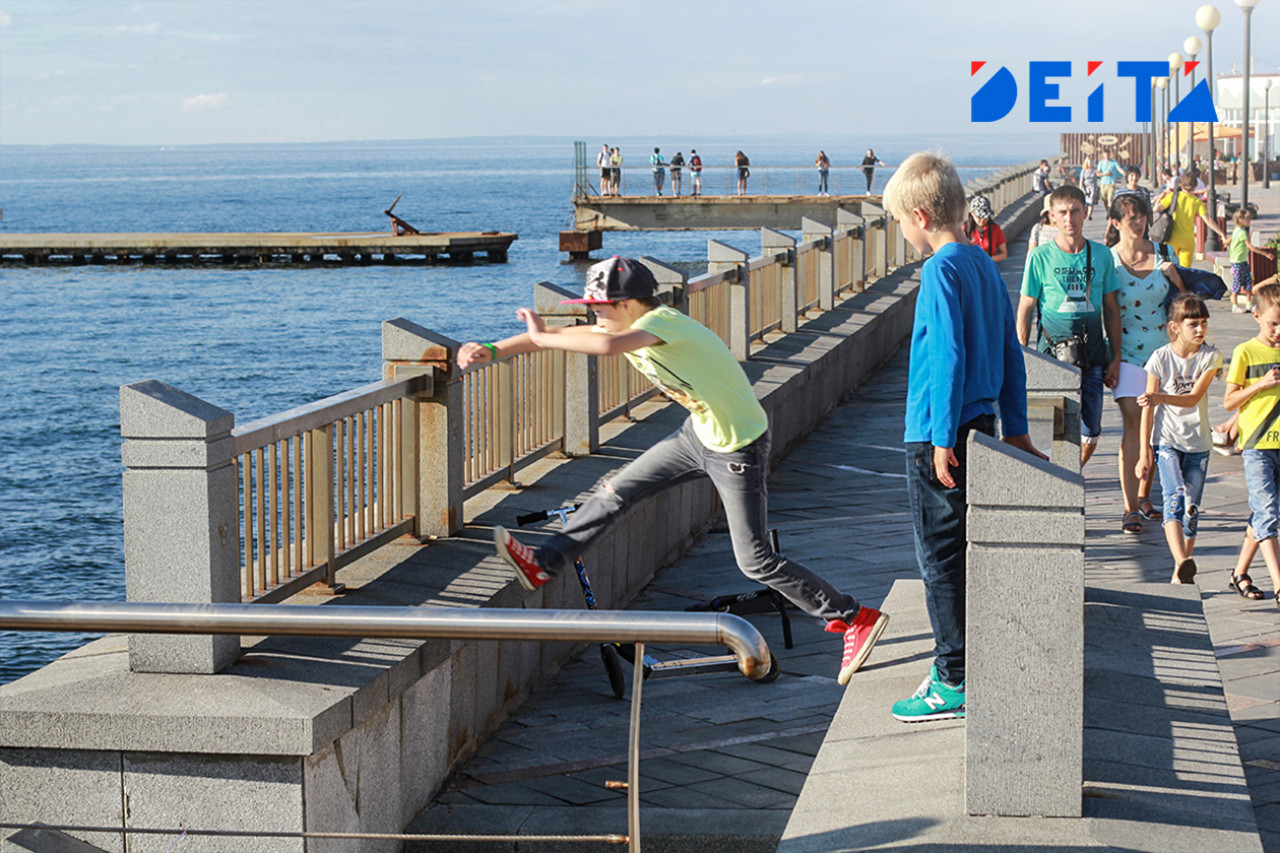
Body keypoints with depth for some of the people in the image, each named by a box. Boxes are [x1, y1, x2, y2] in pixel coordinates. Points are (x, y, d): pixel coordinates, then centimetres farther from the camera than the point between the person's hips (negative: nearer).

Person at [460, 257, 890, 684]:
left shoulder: (661, 322, -28)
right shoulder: (626, 328, -1)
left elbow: (607, 345, -47)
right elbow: (557, 333, 6)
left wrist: (542, 338, -34)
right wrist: (492, 350, -1)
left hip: (739, 449, -9)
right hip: (699, 435, 9)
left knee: (754, 561, -5)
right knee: (617, 492, 9)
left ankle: (855, 620, 4)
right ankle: (544, 564, 21)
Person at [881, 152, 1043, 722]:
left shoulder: (942, 270, -15)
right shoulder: (985, 265, 11)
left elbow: (949, 355, -21)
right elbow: (1010, 353, 15)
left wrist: (943, 439, -19)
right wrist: (1015, 430, 19)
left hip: (939, 438, -9)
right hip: (981, 428, 9)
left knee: (940, 558, -3)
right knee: (963, 551, 17)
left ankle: (955, 682, 1)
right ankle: (961, 659, 25)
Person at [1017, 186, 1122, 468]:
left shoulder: (1101, 254, 6)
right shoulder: (1040, 257, -2)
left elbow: (1111, 308, 12)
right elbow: (1025, 309, 2)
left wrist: (1115, 357, 9)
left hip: (1093, 357, 3)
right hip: (1054, 356, -3)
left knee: (1090, 435, 5)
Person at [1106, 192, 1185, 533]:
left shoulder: (1163, 254, 3)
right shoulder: (1106, 261, -6)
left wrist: (1176, 278, -10)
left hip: (1162, 349, 4)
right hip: (1127, 351, -3)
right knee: (1133, 424, -13)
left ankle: (1144, 496, 26)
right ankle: (1130, 509, -13)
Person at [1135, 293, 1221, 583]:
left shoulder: (1210, 357, -1)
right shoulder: (1160, 358, -6)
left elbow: (1194, 397, -13)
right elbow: (1148, 409, -3)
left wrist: (1159, 398, -30)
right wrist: (1144, 453, -4)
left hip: (1198, 443, 3)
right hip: (1167, 440, -3)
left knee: (1191, 508, 4)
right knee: (1175, 497, -22)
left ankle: (1181, 574, 14)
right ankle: (1182, 561, -38)